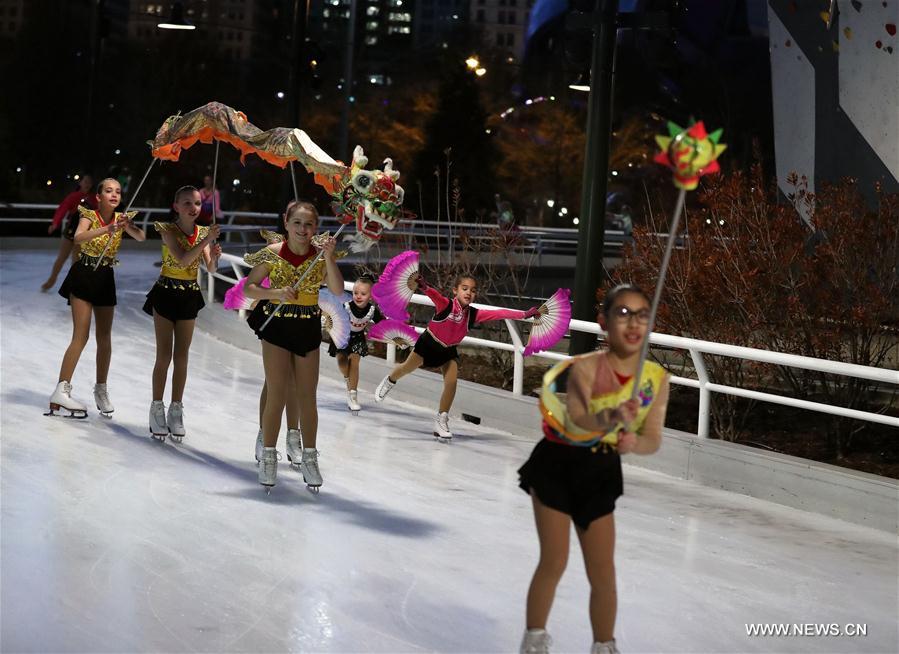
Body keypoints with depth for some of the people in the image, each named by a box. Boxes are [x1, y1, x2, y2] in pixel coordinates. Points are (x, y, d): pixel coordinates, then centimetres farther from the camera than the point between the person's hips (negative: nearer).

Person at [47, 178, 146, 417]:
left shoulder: (120, 218, 0)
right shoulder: (90, 216, -12)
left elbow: (141, 238, -15)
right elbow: (78, 238, -32)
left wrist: (129, 225, -36)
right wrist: (107, 229, -45)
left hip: (106, 279, 5)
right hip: (84, 275, -5)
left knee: (104, 338, 10)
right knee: (81, 336, -12)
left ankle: (101, 389, 23)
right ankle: (62, 390, -11)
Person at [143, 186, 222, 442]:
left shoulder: (202, 232, 1)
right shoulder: (168, 230, -12)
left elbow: (211, 269, -4)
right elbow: (183, 259, -26)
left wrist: (215, 256, -26)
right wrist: (207, 240, -31)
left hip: (190, 295, 4)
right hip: (166, 293, -4)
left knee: (182, 356, 7)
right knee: (164, 356, -2)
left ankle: (176, 411, 16)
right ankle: (157, 410, 8)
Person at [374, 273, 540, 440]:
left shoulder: (474, 314, -20)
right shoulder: (446, 305, -32)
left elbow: (499, 313, -22)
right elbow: (434, 295, -53)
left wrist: (524, 314, -28)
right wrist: (423, 286, -75)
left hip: (448, 351, 3)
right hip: (428, 343, -3)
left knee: (452, 382, -9)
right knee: (408, 367, 13)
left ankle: (441, 420, 4)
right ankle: (389, 382, 47)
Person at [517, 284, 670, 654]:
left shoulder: (657, 378, -10)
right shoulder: (585, 368, -23)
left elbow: (653, 440, -15)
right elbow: (578, 420, -39)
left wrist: (634, 442, -37)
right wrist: (610, 419, -60)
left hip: (599, 473, 4)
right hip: (558, 464, -4)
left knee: (603, 572, 6)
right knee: (554, 562, 2)